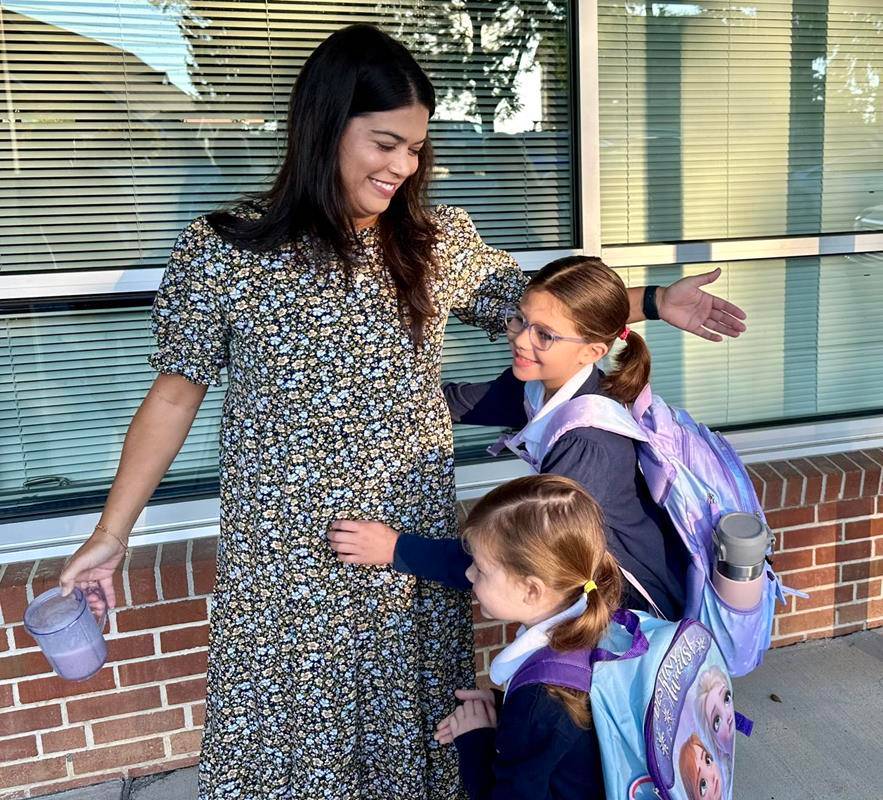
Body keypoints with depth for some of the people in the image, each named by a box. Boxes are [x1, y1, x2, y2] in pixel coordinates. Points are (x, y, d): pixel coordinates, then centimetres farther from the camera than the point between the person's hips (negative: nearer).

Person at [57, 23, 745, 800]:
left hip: (416, 540, 3)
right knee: (290, 721, 14)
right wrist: (111, 534, 0)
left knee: (411, 721, 18)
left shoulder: (439, 241, 0)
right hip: (287, 554, -2)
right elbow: (175, 393, -2)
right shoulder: (221, 252, -10)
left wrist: (654, 303, 5)